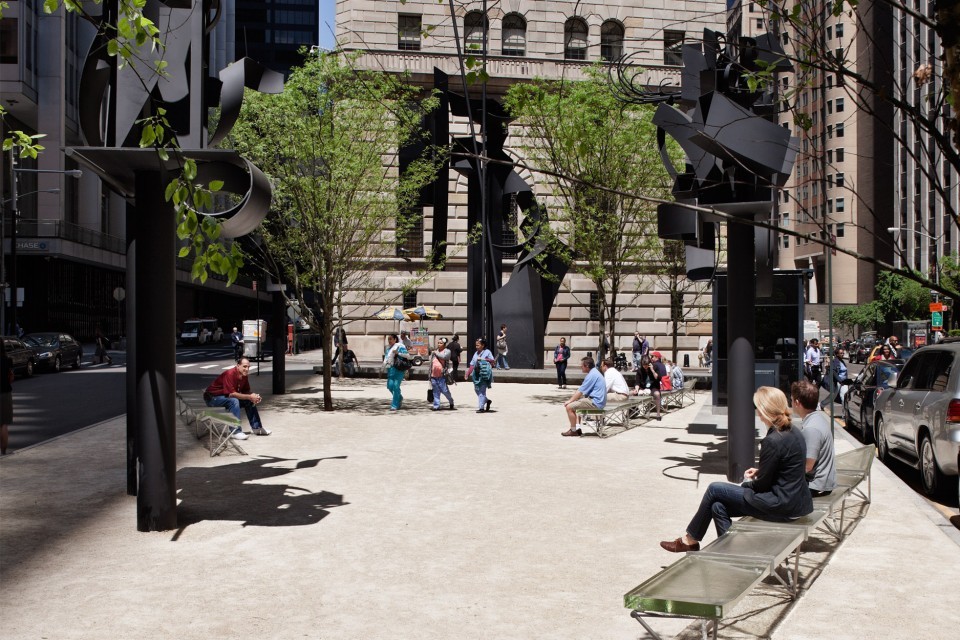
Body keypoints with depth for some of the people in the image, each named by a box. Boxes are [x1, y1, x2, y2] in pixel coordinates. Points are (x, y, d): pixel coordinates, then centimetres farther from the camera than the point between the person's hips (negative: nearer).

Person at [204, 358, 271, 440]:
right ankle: (235, 432, -34)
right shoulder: (229, 374, -29)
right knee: (234, 401, -34)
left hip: (227, 396, 9)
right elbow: (231, 394, -33)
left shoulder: (244, 375, -3)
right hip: (212, 397, -9)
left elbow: (246, 391, 4)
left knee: (250, 401, 1)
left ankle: (256, 427, 10)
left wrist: (254, 396, -18)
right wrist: (249, 397, -30)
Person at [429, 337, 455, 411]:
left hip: (442, 375, -5)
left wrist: (436, 353, -7)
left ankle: (451, 402, 20)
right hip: (434, 375, 5)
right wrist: (430, 375, 18)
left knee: (444, 390, -3)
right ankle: (436, 406, 11)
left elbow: (444, 356, -23)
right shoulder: (434, 351, 17)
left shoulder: (447, 351, 0)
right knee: (436, 391, 7)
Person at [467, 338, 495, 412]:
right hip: (476, 374, 7)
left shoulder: (487, 352, -2)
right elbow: (472, 365, 13)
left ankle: (481, 407, -2)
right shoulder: (476, 353, 14)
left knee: (482, 391, -7)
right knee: (477, 389, 9)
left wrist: (483, 359, -18)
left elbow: (493, 361, -13)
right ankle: (487, 401, 30)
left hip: (484, 375, -7)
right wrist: (467, 374, 6)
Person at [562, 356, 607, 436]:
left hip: (595, 403, -11)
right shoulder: (595, 372, 15)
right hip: (598, 400, 11)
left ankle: (574, 430, 0)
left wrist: (570, 401, -5)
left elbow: (580, 392, -16)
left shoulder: (591, 375, -18)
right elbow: (580, 389, 19)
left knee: (569, 407, -13)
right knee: (572, 404, 17)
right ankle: (575, 428, 17)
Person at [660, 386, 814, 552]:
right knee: (718, 506, 7)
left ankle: (690, 539, 17)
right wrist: (759, 472, 9)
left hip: (782, 506, -9)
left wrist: (747, 483, 5)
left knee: (715, 489, 2)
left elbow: (762, 484, -14)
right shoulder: (793, 433, 7)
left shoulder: (773, 441, -22)